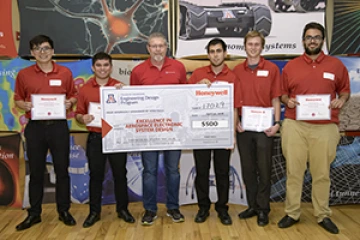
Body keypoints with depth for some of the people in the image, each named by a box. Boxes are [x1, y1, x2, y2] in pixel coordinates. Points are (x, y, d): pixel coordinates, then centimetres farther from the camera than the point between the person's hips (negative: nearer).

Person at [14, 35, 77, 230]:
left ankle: (63, 211, 22)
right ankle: (34, 213, 23)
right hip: (35, 127, 1)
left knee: (62, 170, 7)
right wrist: (24, 105, -13)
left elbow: (73, 96, 10)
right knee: (35, 171, 9)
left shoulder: (65, 73, 2)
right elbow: (17, 99, 9)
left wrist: (69, 102, -12)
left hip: (58, 126, 0)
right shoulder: (23, 75, 2)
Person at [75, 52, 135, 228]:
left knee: (120, 174, 8)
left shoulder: (120, 87, 1)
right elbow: (78, 113, 7)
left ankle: (122, 209, 24)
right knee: (96, 175, 9)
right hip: (95, 138, 1)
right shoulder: (85, 89, 3)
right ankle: (94, 212, 22)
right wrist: (82, 118, -15)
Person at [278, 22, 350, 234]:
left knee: (322, 173, 7)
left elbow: (345, 90, 13)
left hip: (325, 128, 0)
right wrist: (287, 101, -9)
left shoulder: (336, 65, 6)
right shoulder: (291, 66, 7)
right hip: (295, 126, 1)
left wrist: (341, 100, -8)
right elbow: (283, 93, 12)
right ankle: (292, 213, 18)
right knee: (294, 171, 6)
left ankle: (323, 215, 22)